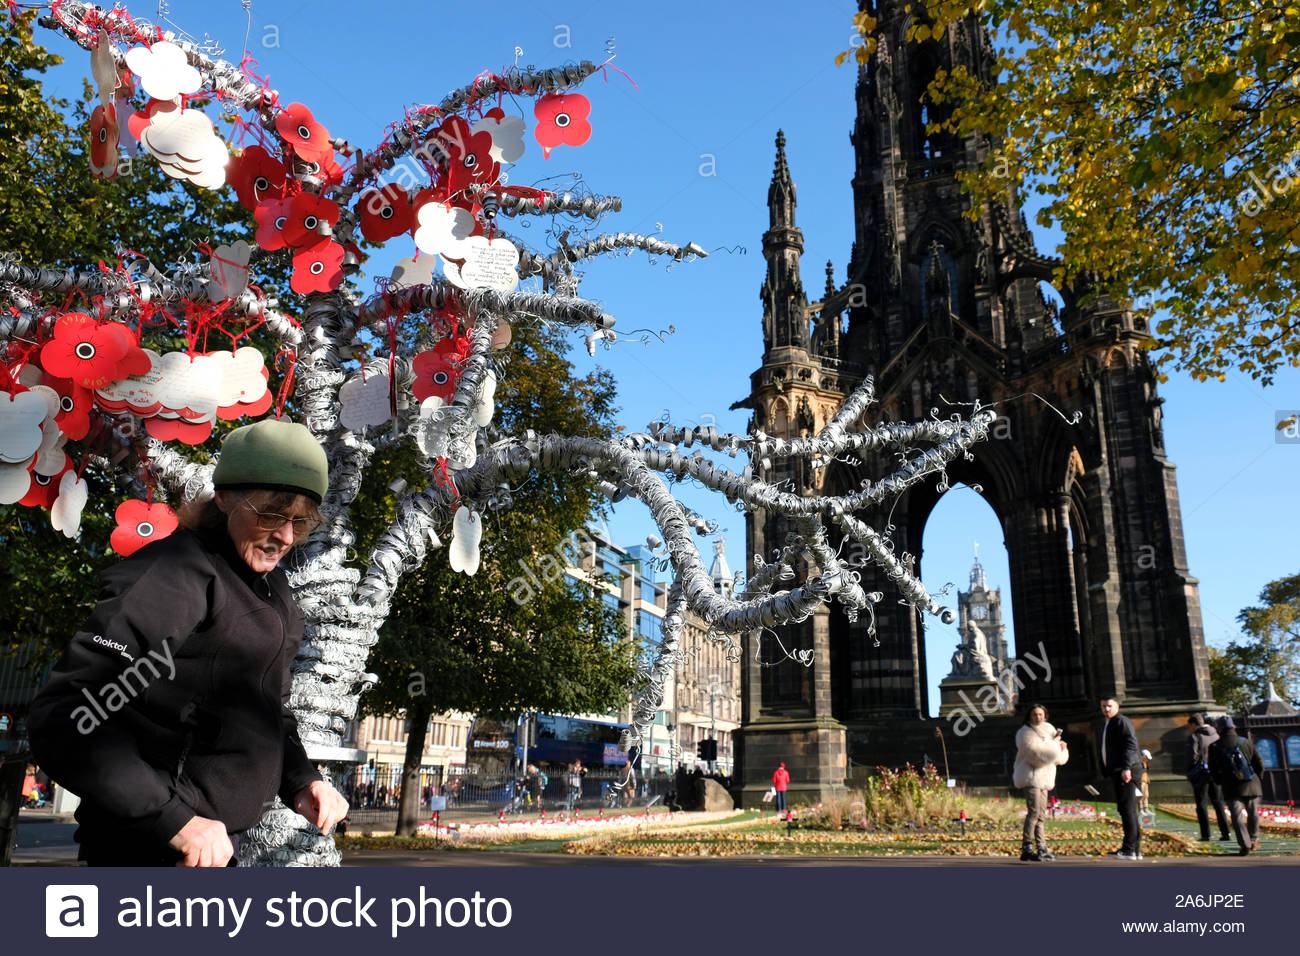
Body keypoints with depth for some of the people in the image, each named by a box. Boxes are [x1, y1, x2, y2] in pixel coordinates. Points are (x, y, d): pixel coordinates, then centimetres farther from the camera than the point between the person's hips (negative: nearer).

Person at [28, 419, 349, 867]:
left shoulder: (270, 583, 8)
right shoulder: (176, 575, -20)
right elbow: (64, 720, -25)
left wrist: (300, 780, 3)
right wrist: (174, 821, -26)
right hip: (155, 847, -9)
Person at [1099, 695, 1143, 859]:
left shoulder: (1122, 722, -8)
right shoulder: (1106, 725, 22)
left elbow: (1130, 744, -19)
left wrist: (1126, 767, -28)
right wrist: (1107, 770, 22)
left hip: (1126, 771, -10)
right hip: (1116, 772, 10)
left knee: (1127, 809, -9)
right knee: (1126, 809, 11)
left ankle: (1129, 849, -8)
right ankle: (1135, 849, 16)